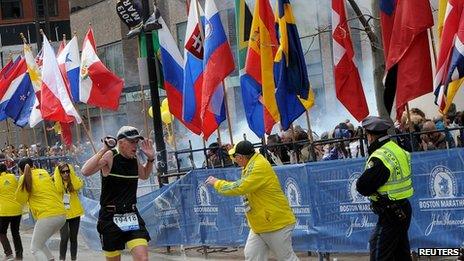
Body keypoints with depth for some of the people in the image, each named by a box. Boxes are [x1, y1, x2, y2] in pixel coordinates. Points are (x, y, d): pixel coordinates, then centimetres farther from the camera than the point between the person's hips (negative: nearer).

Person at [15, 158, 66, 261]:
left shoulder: (25, 178, 0)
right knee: (40, 243, 25)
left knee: (35, 249, 3)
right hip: (61, 215, 7)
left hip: (47, 216, -7)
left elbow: (21, 200, 3)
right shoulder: (44, 172, 15)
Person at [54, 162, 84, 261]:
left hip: (75, 213, 2)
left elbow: (78, 186, -21)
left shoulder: (74, 180, 1)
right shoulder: (55, 181, -3)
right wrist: (57, 173, -19)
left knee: (73, 238, 10)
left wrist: (72, 171, -16)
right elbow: (58, 189, -24)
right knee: (64, 237, -15)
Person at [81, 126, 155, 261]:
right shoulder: (110, 156, -11)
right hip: (110, 218, -4)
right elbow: (85, 171, -25)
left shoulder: (134, 159, 5)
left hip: (132, 215, 4)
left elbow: (144, 175, 27)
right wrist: (104, 150, -26)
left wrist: (150, 159, 9)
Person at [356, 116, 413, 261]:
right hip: (404, 209, 9)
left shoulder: (379, 158, -20)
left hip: (390, 212, -9)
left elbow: (363, 187, -18)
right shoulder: (398, 149, 8)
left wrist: (359, 182, 2)